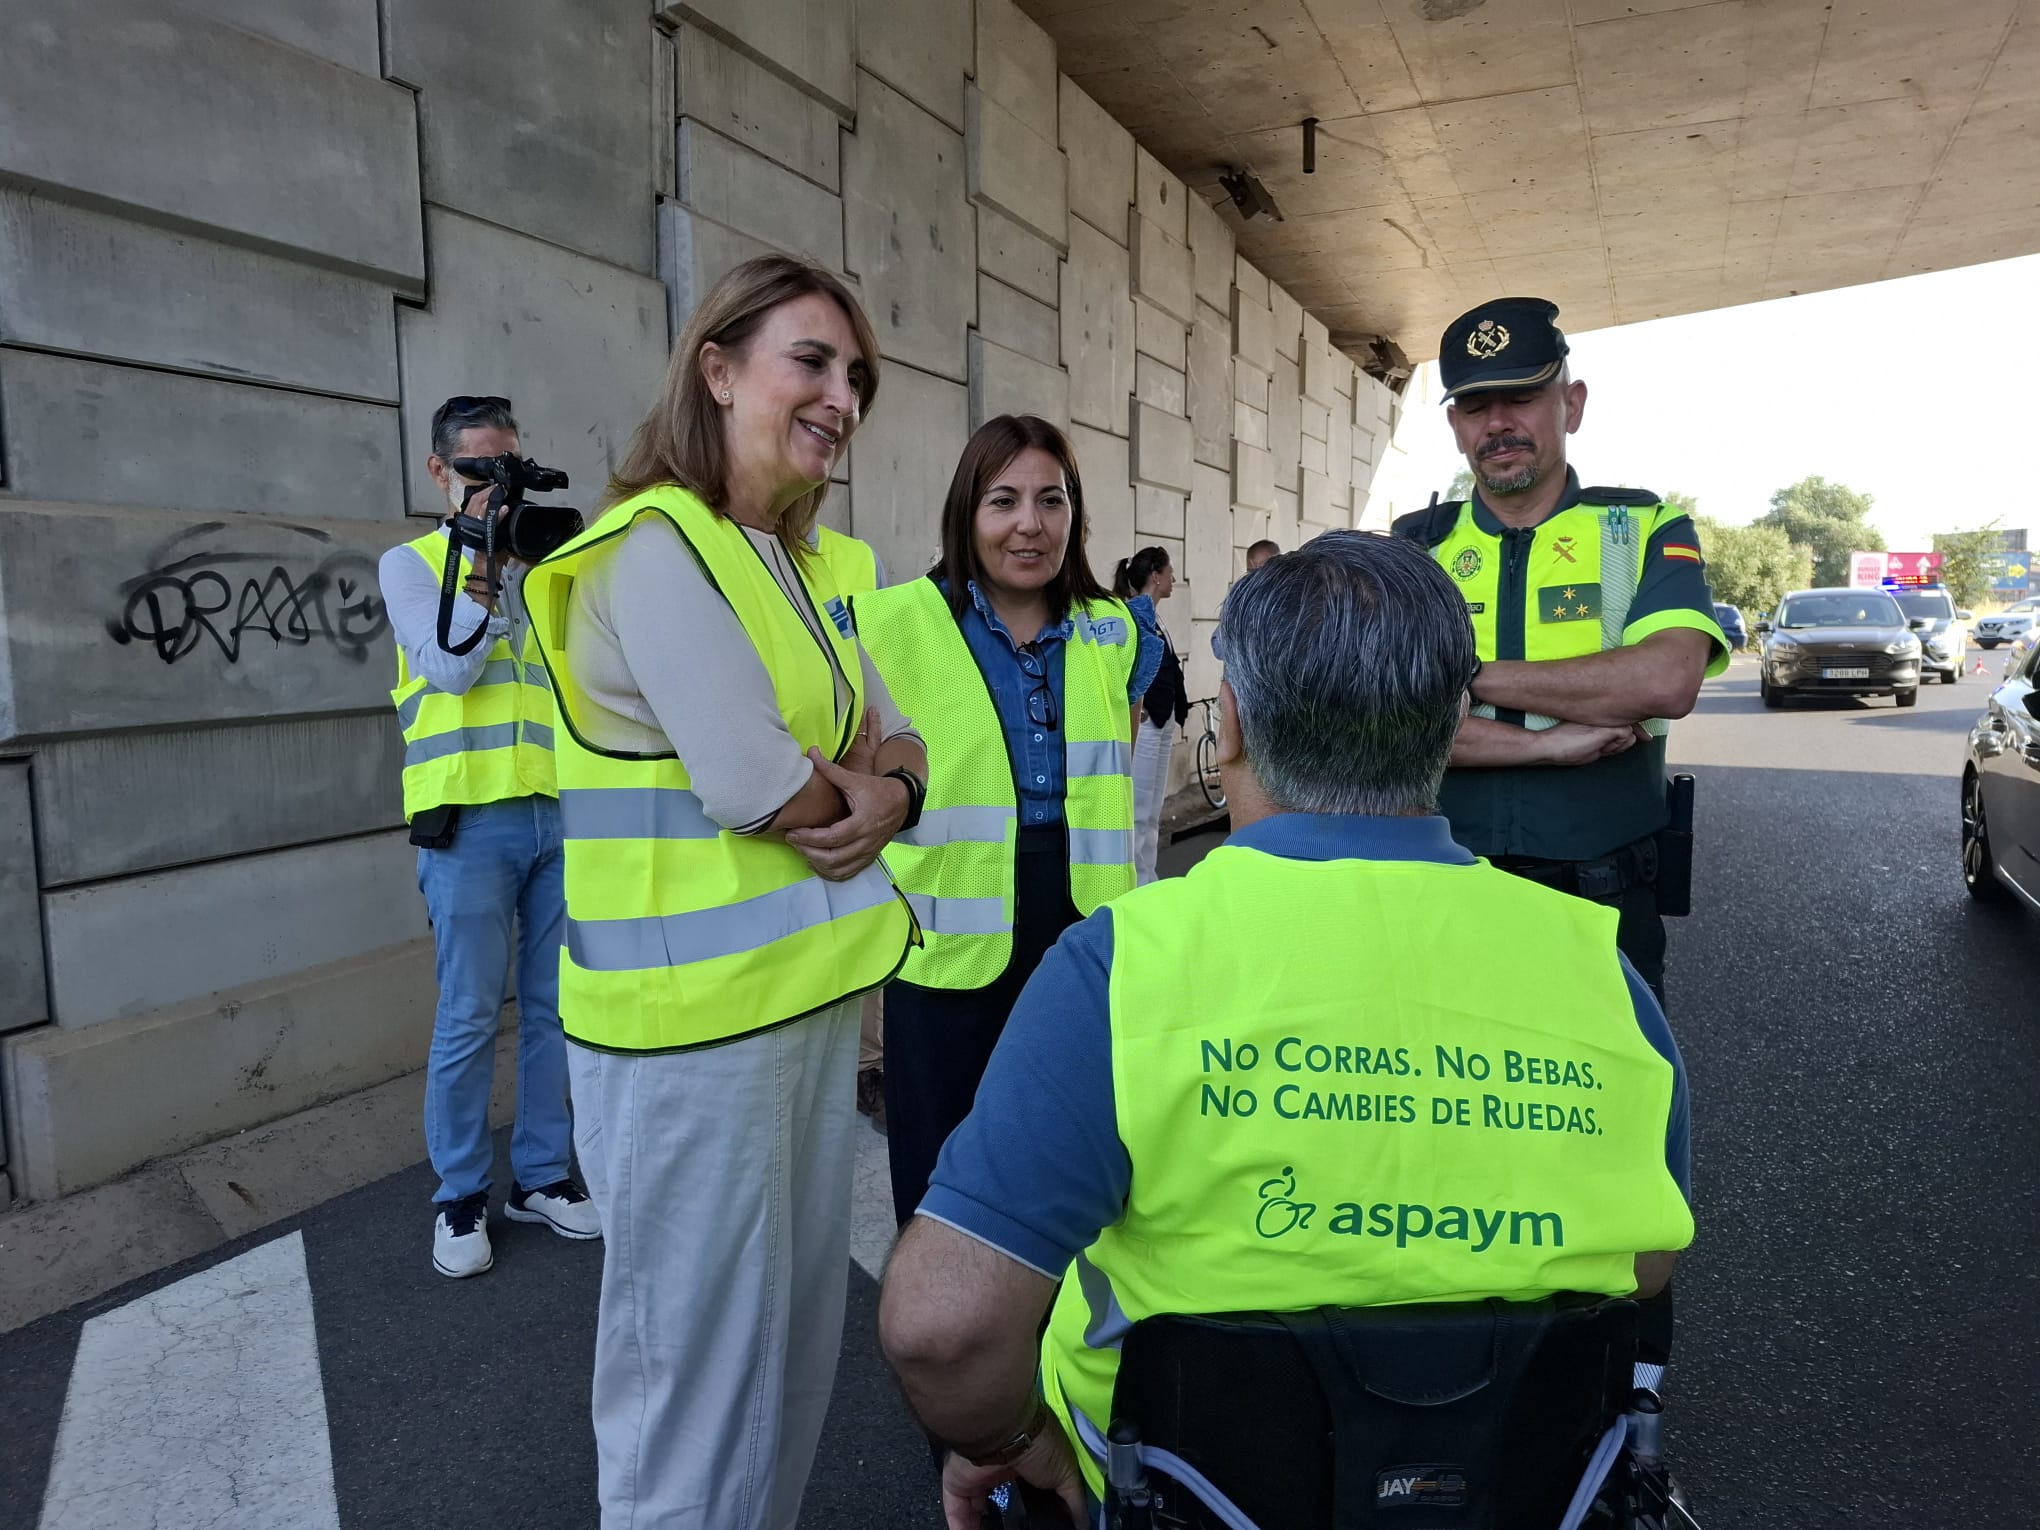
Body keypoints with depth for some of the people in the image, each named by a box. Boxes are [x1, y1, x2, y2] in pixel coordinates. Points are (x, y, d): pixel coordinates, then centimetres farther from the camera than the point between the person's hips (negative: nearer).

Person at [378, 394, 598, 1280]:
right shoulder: (410, 563, 6)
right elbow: (449, 668, -10)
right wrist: (486, 565, -13)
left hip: (558, 813, 4)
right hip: (469, 818, -4)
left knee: (557, 1005, 8)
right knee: (469, 1016, 1)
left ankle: (541, 1175, 21)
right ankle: (460, 1196, 16)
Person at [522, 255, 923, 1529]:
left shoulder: (800, 568, 13)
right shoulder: (656, 549, -15)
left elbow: (898, 739, 12)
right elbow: (754, 787, -23)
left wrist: (885, 794, -10)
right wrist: (856, 783, -3)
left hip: (817, 988, 9)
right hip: (695, 1013, -9)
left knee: (801, 1329, 21)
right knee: (700, 1356, 7)